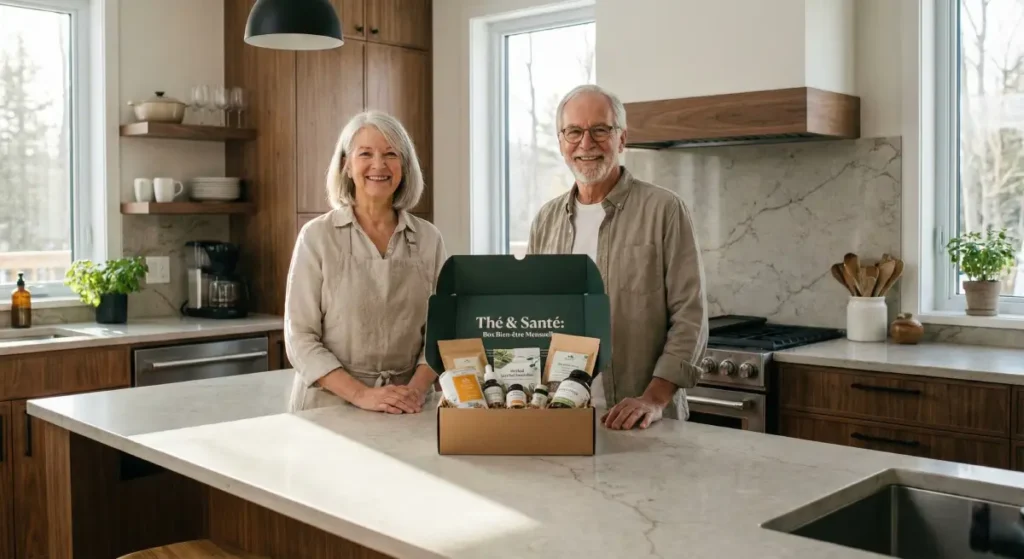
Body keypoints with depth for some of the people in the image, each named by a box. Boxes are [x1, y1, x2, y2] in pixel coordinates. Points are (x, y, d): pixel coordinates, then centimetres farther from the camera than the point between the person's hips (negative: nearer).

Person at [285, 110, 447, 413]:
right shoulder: (317, 236, -1)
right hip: (329, 403, -2)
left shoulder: (428, 238, 6)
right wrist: (361, 394, -13)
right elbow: (300, 337, -4)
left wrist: (416, 390, -9)